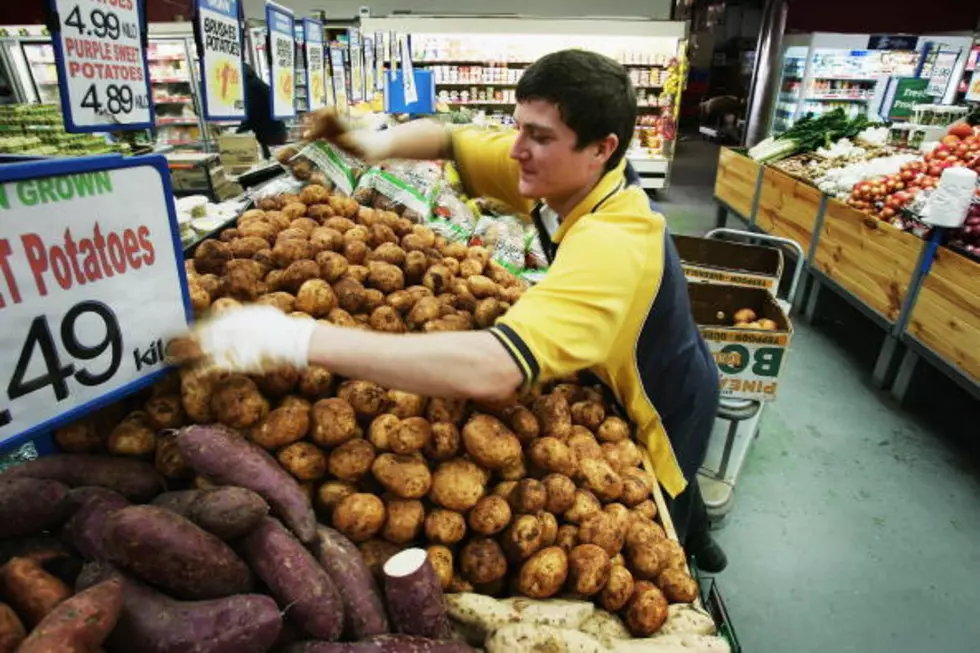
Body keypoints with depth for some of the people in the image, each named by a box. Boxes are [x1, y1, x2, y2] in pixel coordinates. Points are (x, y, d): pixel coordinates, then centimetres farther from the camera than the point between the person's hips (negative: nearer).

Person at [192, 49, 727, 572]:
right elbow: (449, 140, -7)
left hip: (663, 414, -8)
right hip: (654, 389, 8)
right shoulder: (561, 170, -17)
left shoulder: (612, 242, -44)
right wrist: (376, 143, -29)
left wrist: (299, 339, -57)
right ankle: (695, 543, 68)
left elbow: (493, 370, -58)